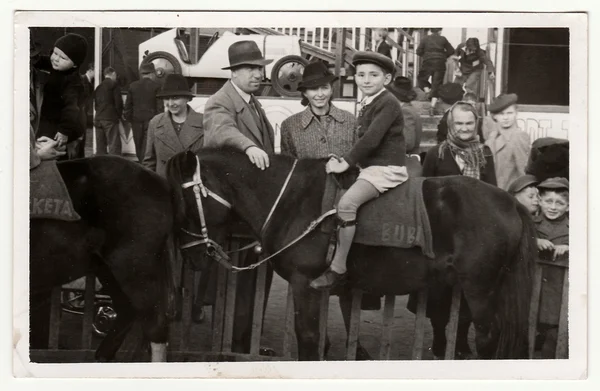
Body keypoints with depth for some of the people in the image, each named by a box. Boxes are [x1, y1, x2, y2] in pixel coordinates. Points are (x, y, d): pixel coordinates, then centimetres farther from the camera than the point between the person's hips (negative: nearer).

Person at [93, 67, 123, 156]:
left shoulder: (98, 87, 15)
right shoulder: (114, 84, -3)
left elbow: (96, 103, 14)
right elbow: (118, 102, -7)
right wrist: (119, 114, 6)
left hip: (98, 118, 6)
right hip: (110, 118, -6)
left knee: (100, 146, 7)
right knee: (114, 145, -9)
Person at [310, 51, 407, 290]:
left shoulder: (388, 103, -12)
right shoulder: (367, 104, 17)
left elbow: (371, 139, -21)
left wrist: (346, 163, -18)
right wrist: (344, 161, 7)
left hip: (387, 169, -11)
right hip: (370, 167, 11)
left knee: (347, 203, -28)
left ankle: (338, 268, -25)